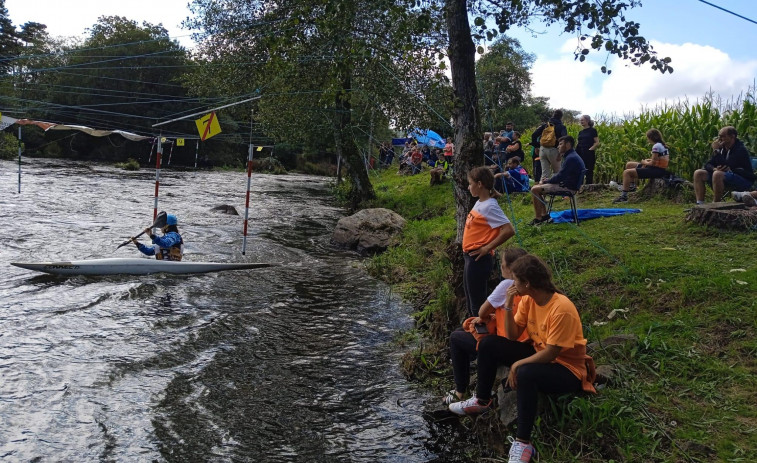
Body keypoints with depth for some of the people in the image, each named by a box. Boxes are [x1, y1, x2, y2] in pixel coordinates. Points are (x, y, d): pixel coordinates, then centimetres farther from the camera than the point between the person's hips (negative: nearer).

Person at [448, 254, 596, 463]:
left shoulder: (562, 309, -29)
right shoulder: (528, 299, -4)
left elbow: (551, 353, -26)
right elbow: (513, 336, -2)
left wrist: (517, 364, -20)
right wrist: (508, 306, -14)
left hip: (566, 368, -8)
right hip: (538, 354, 8)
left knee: (525, 374, -39)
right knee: (489, 344, -3)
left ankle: (523, 442, -26)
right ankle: (482, 401, 14)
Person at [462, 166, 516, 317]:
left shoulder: (490, 207, -19)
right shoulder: (479, 203, 8)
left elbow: (509, 230, -26)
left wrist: (488, 248, -20)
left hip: (478, 259, -10)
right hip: (470, 257, 10)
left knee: (477, 301, 0)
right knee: (470, 297, 21)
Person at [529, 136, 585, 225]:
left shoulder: (571, 158, -19)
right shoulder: (571, 156, 15)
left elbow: (560, 176, -20)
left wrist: (546, 181, -6)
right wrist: (548, 180, 6)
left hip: (568, 187, -11)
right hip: (566, 184, 11)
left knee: (535, 190, -15)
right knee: (537, 187, 15)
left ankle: (538, 218, -10)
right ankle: (544, 215, 12)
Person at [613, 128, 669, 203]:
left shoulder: (656, 146, -18)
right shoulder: (663, 145, 12)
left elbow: (652, 163, -19)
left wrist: (644, 162, 0)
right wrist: (648, 160, 5)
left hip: (656, 170, -10)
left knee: (626, 172, -18)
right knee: (629, 165, 19)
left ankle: (624, 196, -19)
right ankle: (632, 185, 27)